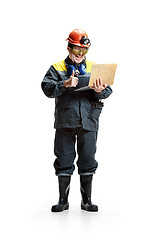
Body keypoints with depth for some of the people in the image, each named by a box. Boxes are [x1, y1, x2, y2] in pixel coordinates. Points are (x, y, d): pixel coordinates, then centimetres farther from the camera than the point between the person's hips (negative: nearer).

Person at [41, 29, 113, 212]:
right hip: (65, 122, -1)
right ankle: (63, 200, 16)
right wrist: (65, 84, -21)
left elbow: (107, 91, 6)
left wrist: (100, 91, -17)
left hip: (88, 121, 1)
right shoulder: (57, 68, 9)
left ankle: (86, 200, 16)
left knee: (88, 161, 4)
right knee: (64, 161, 4)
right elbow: (47, 88, -6)